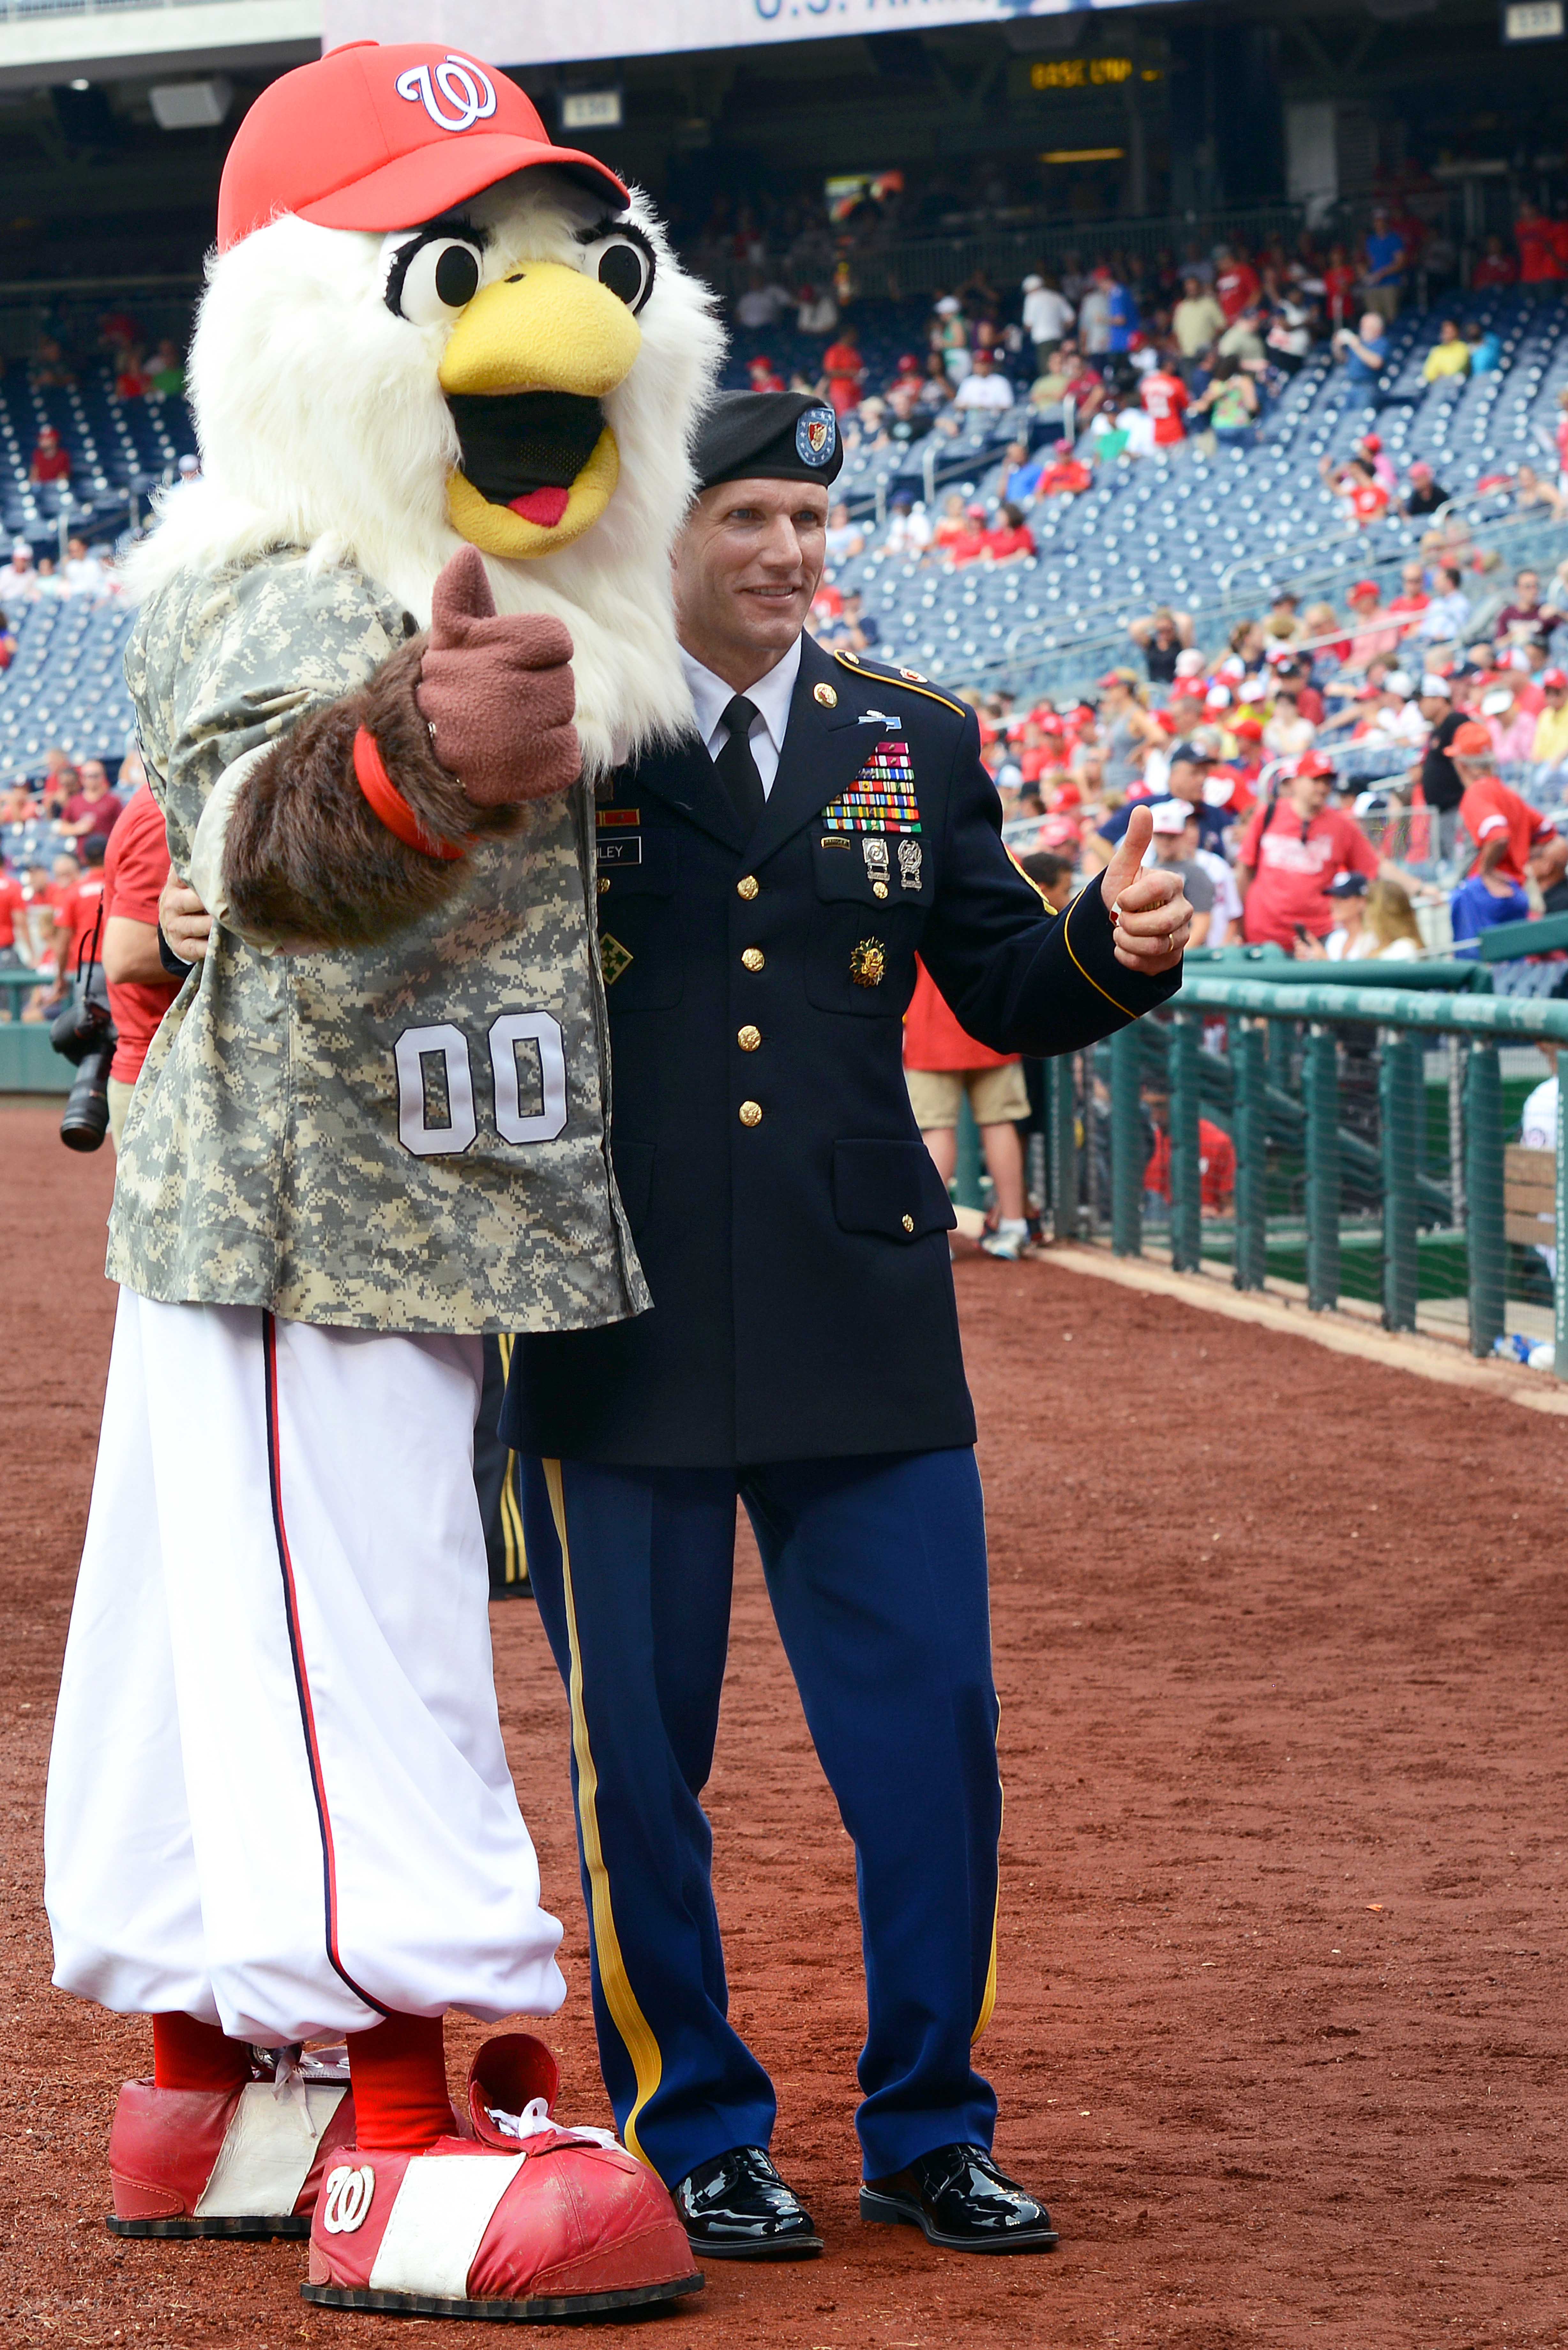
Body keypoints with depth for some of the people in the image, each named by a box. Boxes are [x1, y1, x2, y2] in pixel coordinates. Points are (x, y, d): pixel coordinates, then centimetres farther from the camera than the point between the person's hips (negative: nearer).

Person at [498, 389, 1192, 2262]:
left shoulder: (914, 744, 10)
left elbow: (1004, 993, 11)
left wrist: (1115, 946, -9)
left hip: (863, 1325, 3)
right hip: (619, 1332, -3)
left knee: (932, 1723, 2)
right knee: (639, 1749, 4)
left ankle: (926, 2132, 16)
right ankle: (690, 2132, 19)